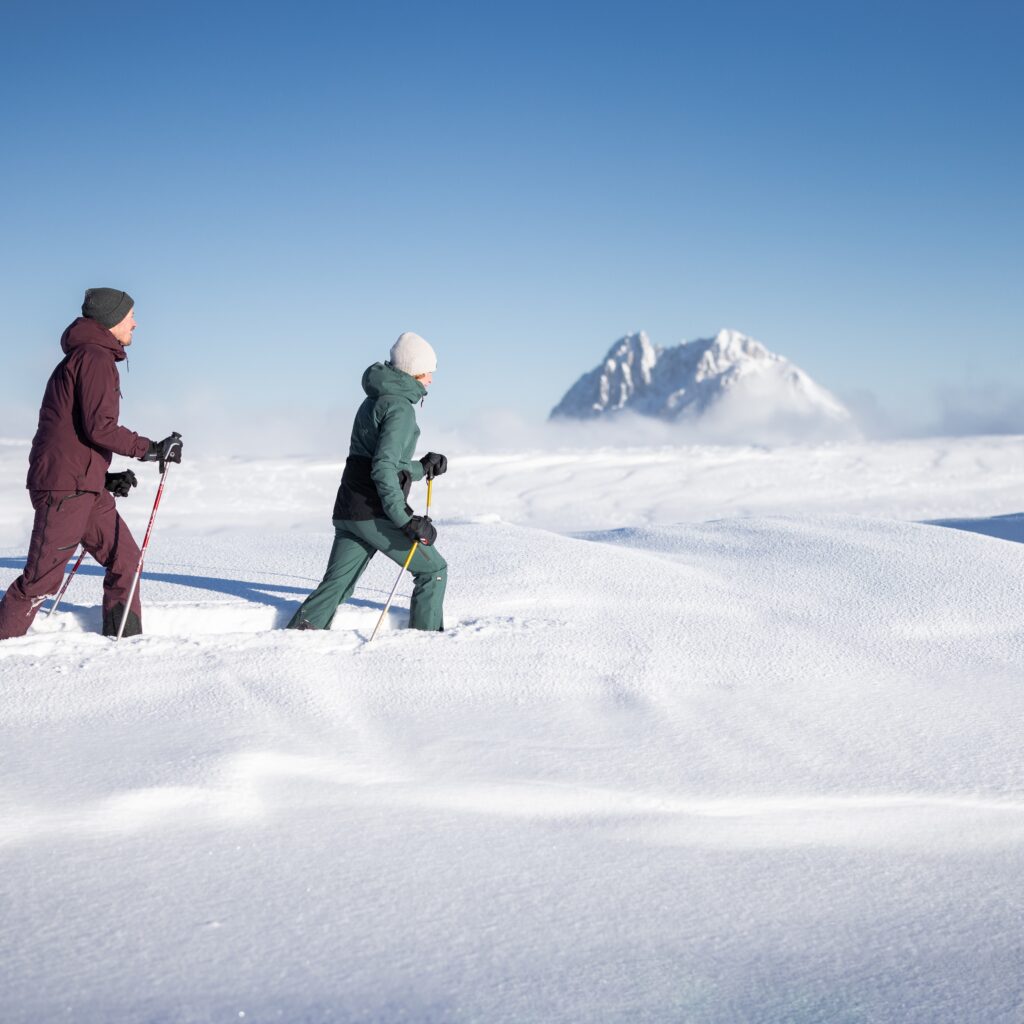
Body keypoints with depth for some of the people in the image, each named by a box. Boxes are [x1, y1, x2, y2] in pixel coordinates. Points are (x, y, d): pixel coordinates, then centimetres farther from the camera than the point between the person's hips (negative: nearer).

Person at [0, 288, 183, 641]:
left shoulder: (83, 358, 22)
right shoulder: (95, 357, -10)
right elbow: (99, 427, -19)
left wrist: (105, 476, 18)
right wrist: (151, 449, -12)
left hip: (85, 487, 10)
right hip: (66, 486, -10)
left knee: (125, 559, 9)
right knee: (43, 577, -8)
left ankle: (125, 641, 12)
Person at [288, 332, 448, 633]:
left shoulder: (374, 401, 19)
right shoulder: (399, 407, -11)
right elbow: (383, 467, -22)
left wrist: (423, 468, 14)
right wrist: (405, 520, -23)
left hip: (347, 513, 8)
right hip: (375, 514, -8)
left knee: (335, 586, 6)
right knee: (432, 569, 7)